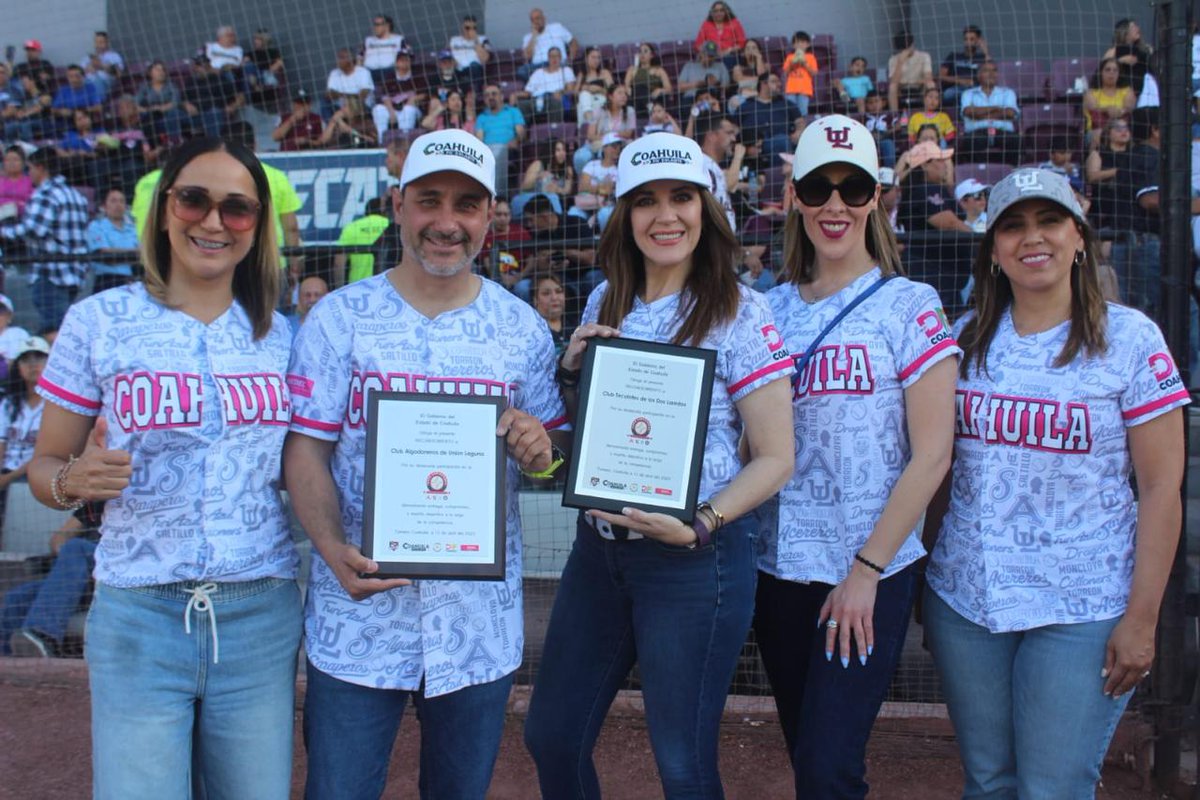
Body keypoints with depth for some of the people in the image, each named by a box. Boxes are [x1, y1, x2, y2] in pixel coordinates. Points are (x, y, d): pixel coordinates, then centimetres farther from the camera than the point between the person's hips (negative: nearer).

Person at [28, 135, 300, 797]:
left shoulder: (281, 336, 6)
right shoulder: (98, 322, -2)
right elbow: (44, 464, 3)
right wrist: (74, 480, -19)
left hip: (262, 618, 3)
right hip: (139, 618, -2)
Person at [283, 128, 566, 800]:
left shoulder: (521, 327, 3)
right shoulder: (341, 317, -2)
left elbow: (553, 452, 8)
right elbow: (306, 447, -5)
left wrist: (540, 447, -17)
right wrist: (334, 550, -21)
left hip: (481, 614, 2)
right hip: (360, 605, -1)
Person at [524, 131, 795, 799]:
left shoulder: (738, 312, -10)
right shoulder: (606, 302, 7)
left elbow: (775, 456, -10)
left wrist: (701, 524, -24)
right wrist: (573, 371, -3)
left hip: (695, 558, -6)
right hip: (599, 544, 6)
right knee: (552, 738, 14)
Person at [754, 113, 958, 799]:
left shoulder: (910, 305, -5)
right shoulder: (771, 308, 7)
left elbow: (931, 456, -10)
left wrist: (866, 569, -13)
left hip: (872, 571, -4)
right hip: (781, 565, 4)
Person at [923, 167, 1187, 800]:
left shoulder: (1130, 338, -4)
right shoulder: (968, 339, 5)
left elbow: (1162, 487, -6)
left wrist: (1141, 618, -10)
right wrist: (926, 577, 7)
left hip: (1081, 609, -3)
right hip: (964, 599, 3)